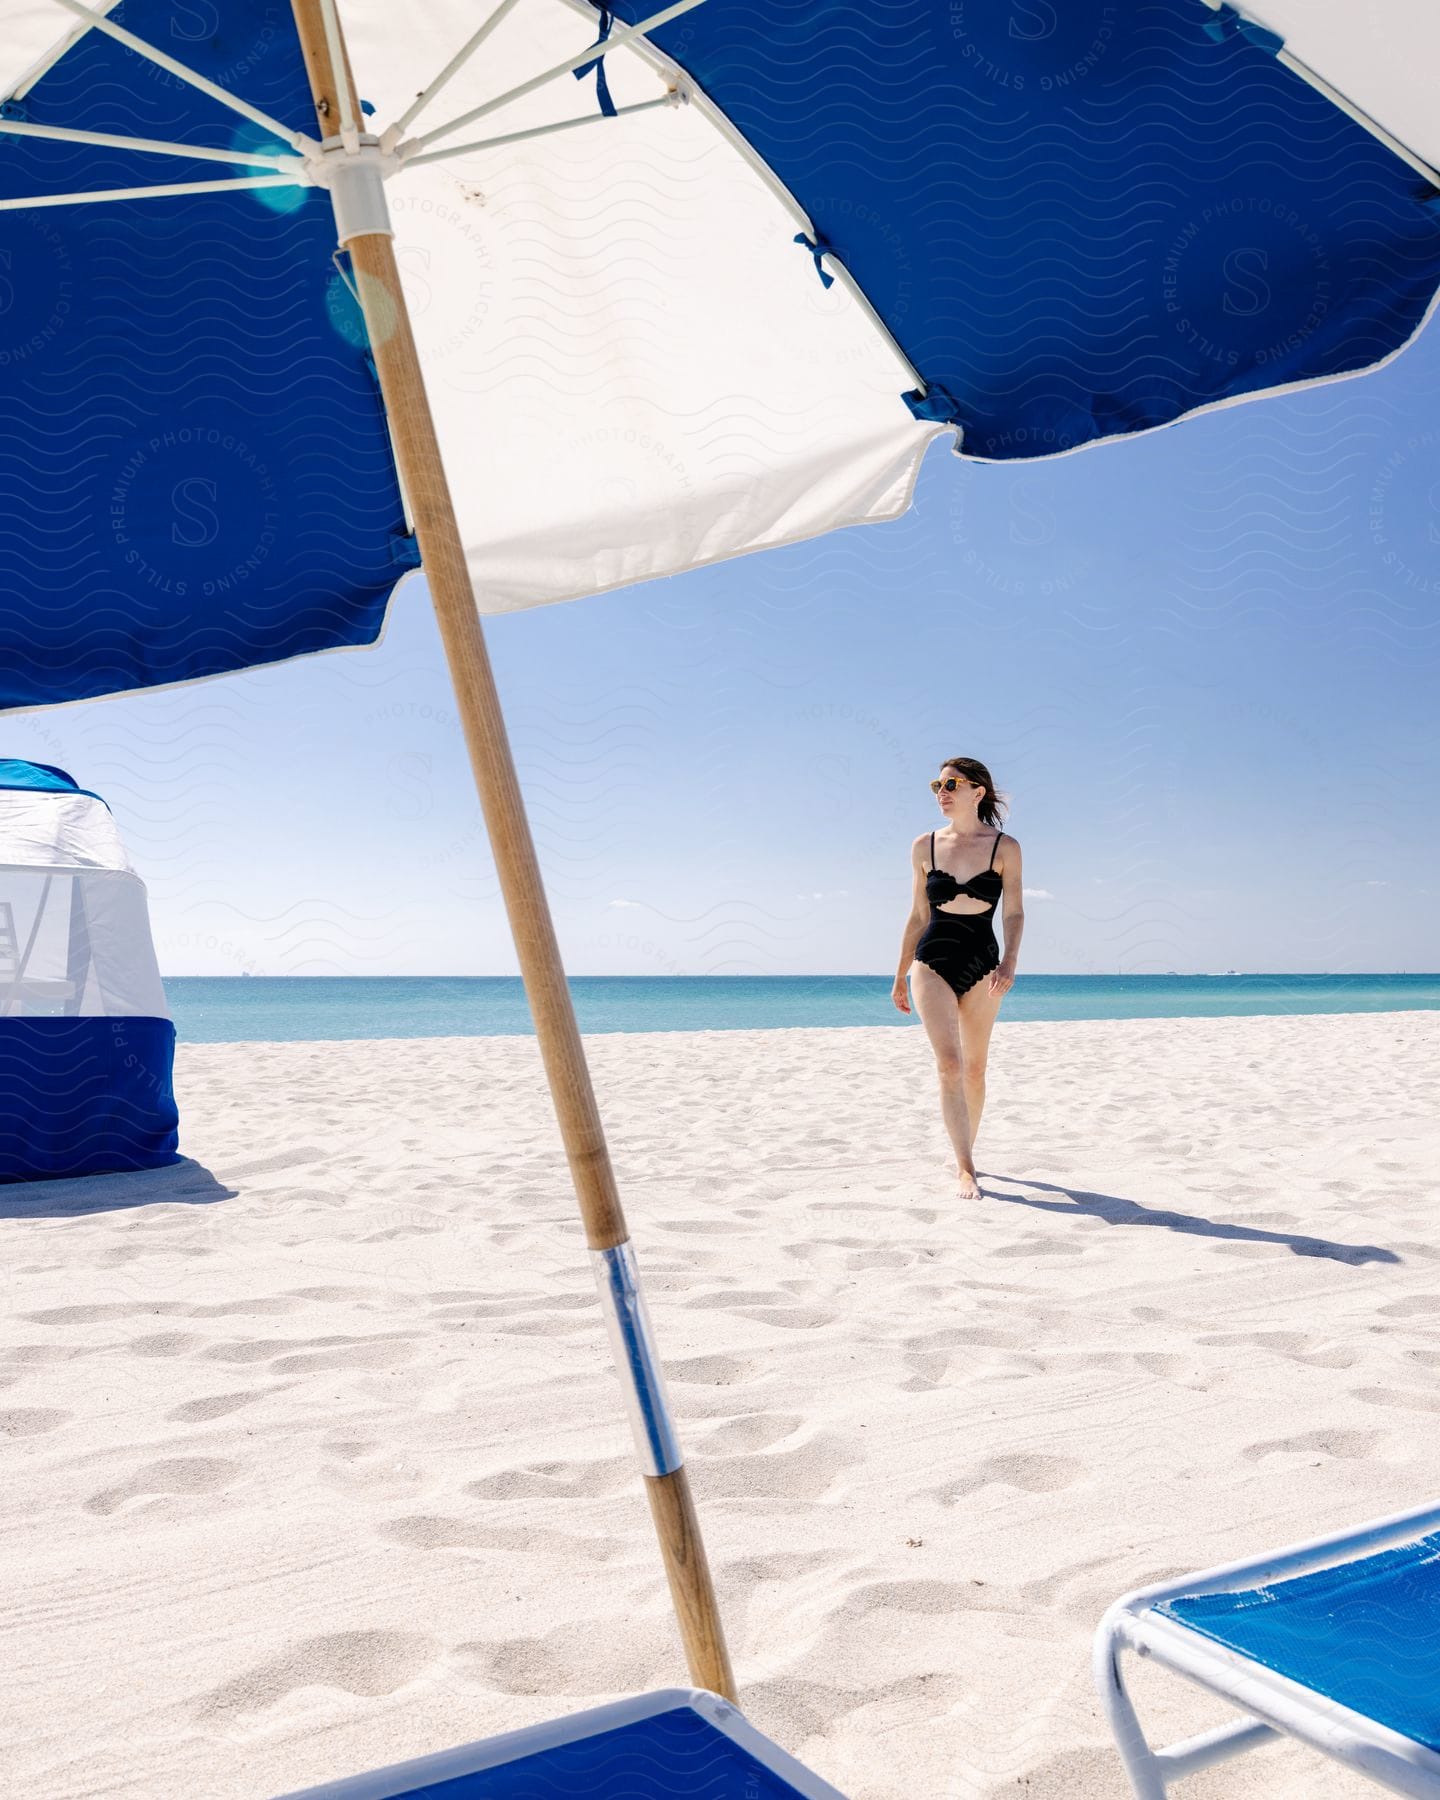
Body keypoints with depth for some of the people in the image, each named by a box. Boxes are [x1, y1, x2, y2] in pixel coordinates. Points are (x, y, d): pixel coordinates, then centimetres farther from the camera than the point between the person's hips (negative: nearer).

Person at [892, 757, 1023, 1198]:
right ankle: (966, 1170, -13)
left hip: (981, 965, 0)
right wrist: (901, 975, 11)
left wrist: (1009, 962, -20)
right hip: (933, 962, 0)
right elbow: (918, 916, 9)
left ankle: (965, 1153, 30)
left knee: (974, 1068, 11)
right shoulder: (925, 847, 3)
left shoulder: (1005, 848, -1)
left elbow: (1014, 913, -4)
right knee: (949, 1064, -13)